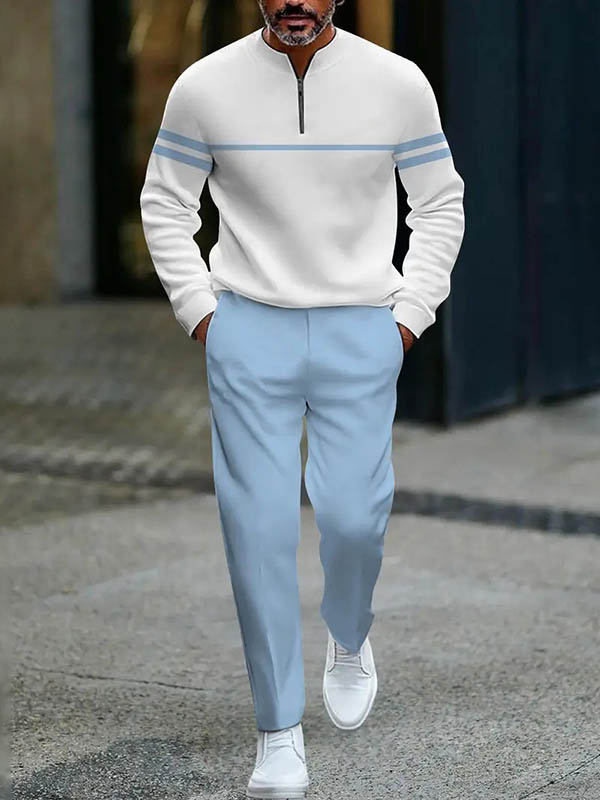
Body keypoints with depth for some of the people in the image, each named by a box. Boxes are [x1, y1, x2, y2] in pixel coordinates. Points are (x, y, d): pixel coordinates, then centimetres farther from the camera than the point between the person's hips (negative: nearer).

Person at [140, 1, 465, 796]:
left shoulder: (398, 83, -3)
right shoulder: (205, 86, -4)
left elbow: (440, 203, 8)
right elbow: (165, 202, 9)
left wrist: (409, 316, 1)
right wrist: (201, 312, 0)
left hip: (362, 333, 0)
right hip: (250, 330, 0)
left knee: (352, 515, -9)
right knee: (259, 523, -5)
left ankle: (349, 638, 27)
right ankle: (279, 735, 6)